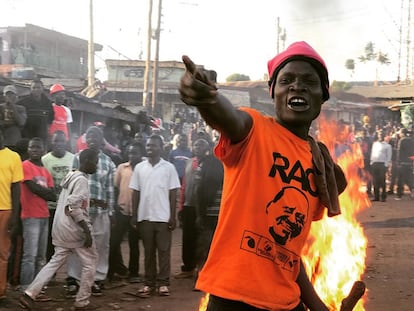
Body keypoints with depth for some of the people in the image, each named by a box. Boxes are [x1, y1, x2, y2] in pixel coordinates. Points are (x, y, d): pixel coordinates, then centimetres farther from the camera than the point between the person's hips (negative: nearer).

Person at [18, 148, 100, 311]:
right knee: (90, 263, 4)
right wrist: (87, 230, -23)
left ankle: (29, 294, 2)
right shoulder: (81, 180, -15)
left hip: (61, 228, 9)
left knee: (55, 262, 10)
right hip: (74, 229, -9)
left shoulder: (70, 176, 14)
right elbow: (73, 207, -24)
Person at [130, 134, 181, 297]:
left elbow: (173, 193, -1)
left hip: (163, 217, -2)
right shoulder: (139, 167, 6)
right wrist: (134, 215, 3)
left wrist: (172, 216, -5)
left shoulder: (169, 167, -1)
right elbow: (135, 192, 8)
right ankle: (149, 283, 12)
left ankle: (163, 283, 6)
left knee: (164, 251, 2)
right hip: (145, 216, 2)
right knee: (148, 251, 8)